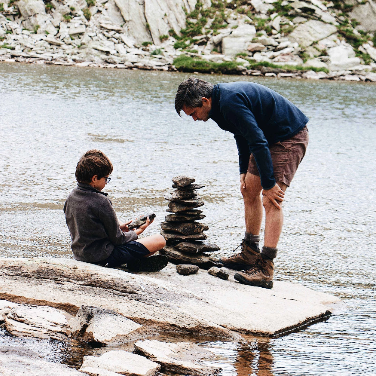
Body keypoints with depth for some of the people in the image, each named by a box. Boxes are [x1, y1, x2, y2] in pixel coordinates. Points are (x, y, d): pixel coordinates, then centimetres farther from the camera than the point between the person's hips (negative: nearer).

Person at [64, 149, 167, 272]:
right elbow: (117, 239, -14)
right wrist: (137, 232, 6)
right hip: (103, 257, -9)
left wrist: (118, 227, 16)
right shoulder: (101, 201, -22)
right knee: (159, 240, -10)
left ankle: (134, 260, 13)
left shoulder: (71, 197, 2)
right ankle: (135, 263, 7)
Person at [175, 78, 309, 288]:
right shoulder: (222, 99, 5)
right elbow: (244, 134, 18)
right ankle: (250, 255, 24)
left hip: (290, 137, -11)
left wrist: (268, 183, -25)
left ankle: (266, 270, -20)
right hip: (272, 137, 11)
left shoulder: (230, 103, -27)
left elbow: (258, 142, -28)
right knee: (249, 191, 14)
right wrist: (244, 171, 12)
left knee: (271, 201, -17)